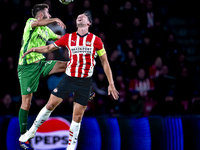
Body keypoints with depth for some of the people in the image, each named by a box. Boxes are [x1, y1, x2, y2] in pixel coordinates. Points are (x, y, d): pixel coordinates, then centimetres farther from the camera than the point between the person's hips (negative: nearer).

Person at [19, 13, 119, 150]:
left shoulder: (95, 40, -3)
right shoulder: (68, 38, 2)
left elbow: (105, 62, 2)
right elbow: (49, 48, 16)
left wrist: (111, 84, 0)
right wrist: (33, 49, 4)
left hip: (85, 82, -1)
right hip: (69, 78, 1)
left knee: (77, 116, 1)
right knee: (50, 105, 3)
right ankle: (32, 131, 20)